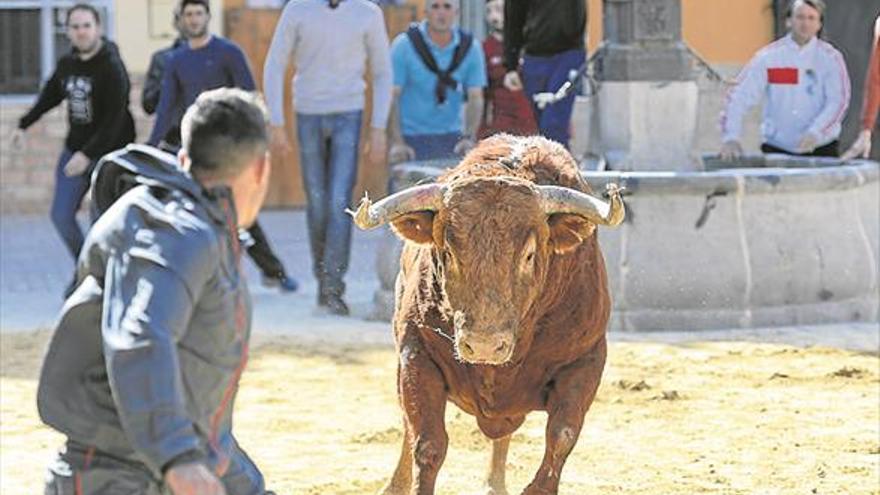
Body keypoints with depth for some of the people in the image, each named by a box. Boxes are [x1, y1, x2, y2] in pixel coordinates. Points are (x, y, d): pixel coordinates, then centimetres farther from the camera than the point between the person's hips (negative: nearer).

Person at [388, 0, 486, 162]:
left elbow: (475, 98, 3)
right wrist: (397, 143, -19)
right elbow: (392, 96, -9)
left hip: (451, 137, 2)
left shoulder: (471, 48, 2)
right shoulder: (404, 45, -6)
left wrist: (469, 138, -13)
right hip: (411, 137, -2)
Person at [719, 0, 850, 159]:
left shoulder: (830, 57, -2)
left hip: (820, 151, 0)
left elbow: (838, 102, -9)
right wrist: (730, 138, -16)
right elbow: (739, 97, -4)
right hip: (776, 149, 0)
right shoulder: (768, 56, -1)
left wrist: (815, 133, -24)